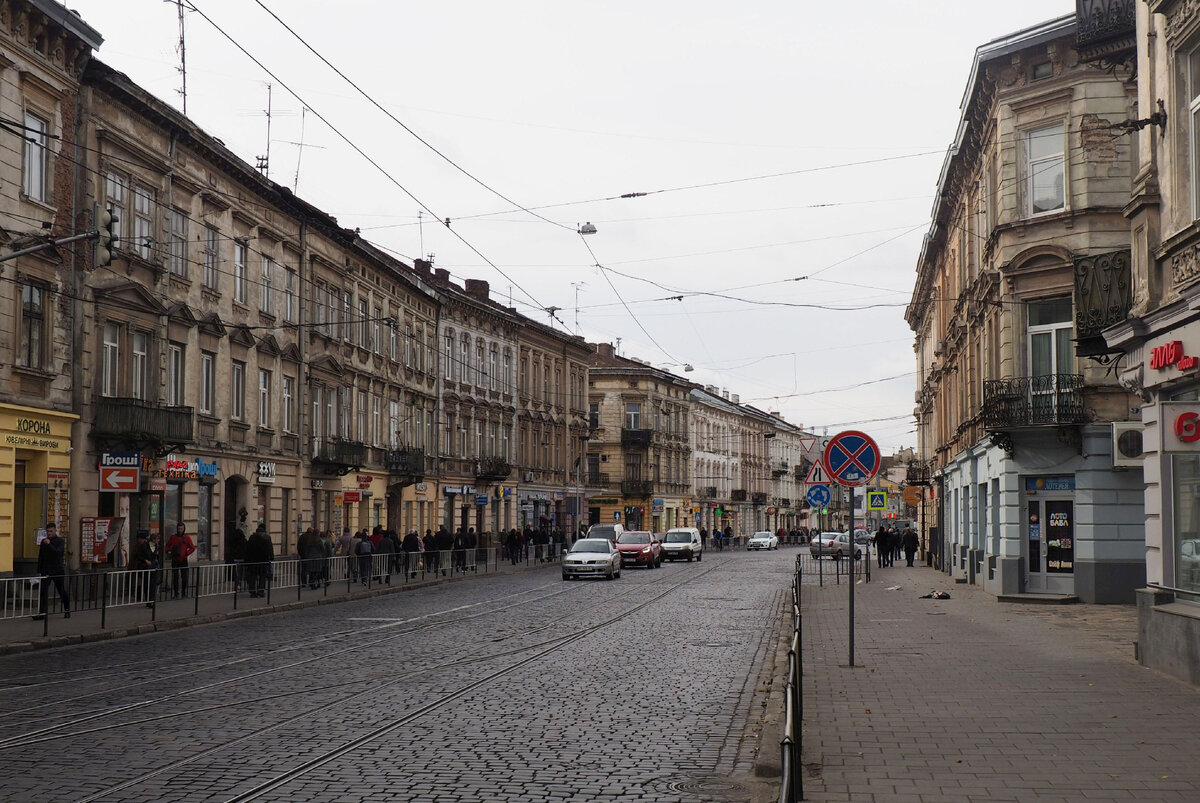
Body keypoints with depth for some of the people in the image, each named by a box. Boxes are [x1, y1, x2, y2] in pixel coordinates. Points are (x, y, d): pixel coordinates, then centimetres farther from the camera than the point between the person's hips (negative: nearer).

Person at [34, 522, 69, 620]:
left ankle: (67, 611, 22)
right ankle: (41, 613, -8)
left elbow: (58, 552, -19)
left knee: (63, 592, 7)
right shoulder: (43, 541, 9)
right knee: (42, 592, -7)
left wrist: (49, 544, -29)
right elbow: (40, 557, 12)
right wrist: (39, 571, 10)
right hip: (46, 571, 3)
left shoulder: (60, 541, -2)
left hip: (58, 571, -3)